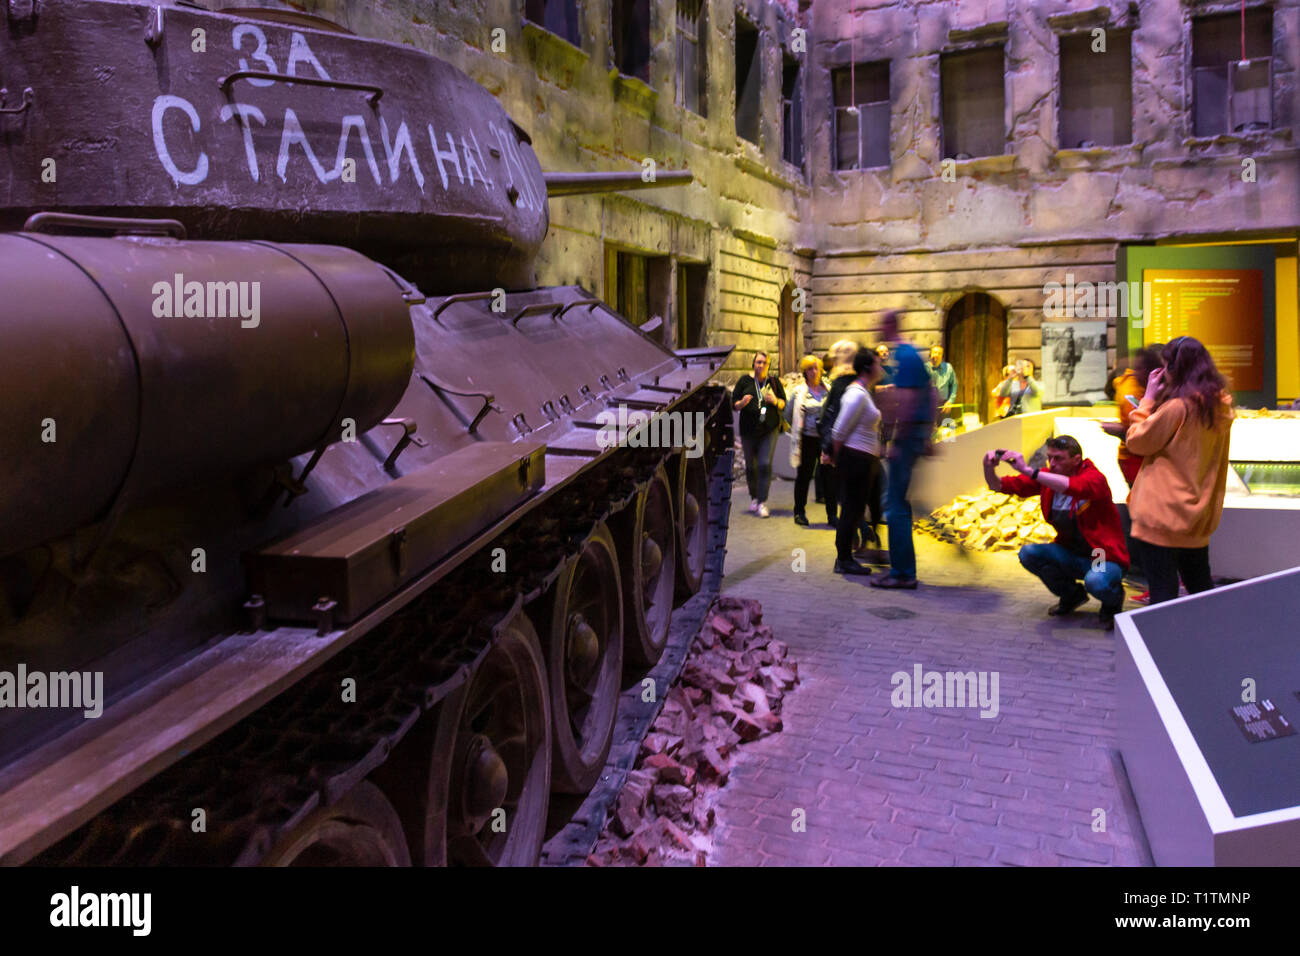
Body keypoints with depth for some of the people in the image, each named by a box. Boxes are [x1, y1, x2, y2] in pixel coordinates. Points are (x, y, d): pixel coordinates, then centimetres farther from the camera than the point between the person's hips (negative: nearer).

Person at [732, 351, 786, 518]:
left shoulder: (774, 381, 6)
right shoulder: (745, 381, 4)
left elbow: (784, 404, 9)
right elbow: (734, 404, 5)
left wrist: (775, 401, -12)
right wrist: (742, 402, -16)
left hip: (770, 429, -1)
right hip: (749, 429, 1)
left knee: (765, 464, -11)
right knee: (751, 466, 8)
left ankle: (762, 502, -9)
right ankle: (754, 498, 27)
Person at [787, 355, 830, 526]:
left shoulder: (828, 390, 6)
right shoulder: (799, 392, 2)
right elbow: (789, 412, 11)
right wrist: (796, 430, 11)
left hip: (826, 439, 1)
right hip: (808, 439, -1)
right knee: (804, 475, 4)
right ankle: (799, 512, 16)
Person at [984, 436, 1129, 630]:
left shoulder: (1094, 478, -19)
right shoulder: (1046, 477, -2)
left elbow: (1073, 486, -44)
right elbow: (998, 485, -5)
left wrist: (1028, 470, -49)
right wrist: (989, 468, -28)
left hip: (1105, 558, -6)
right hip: (1072, 555, 6)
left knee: (1095, 581, -37)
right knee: (1028, 553, -17)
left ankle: (1113, 600, 4)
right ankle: (1072, 594, 10)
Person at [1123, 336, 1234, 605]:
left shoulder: (1178, 407, -17)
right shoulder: (1219, 407, 7)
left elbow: (1137, 441, -7)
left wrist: (1148, 399, -1)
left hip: (1163, 516, -8)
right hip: (1199, 516, 8)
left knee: (1163, 593, -3)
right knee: (1201, 587, 20)